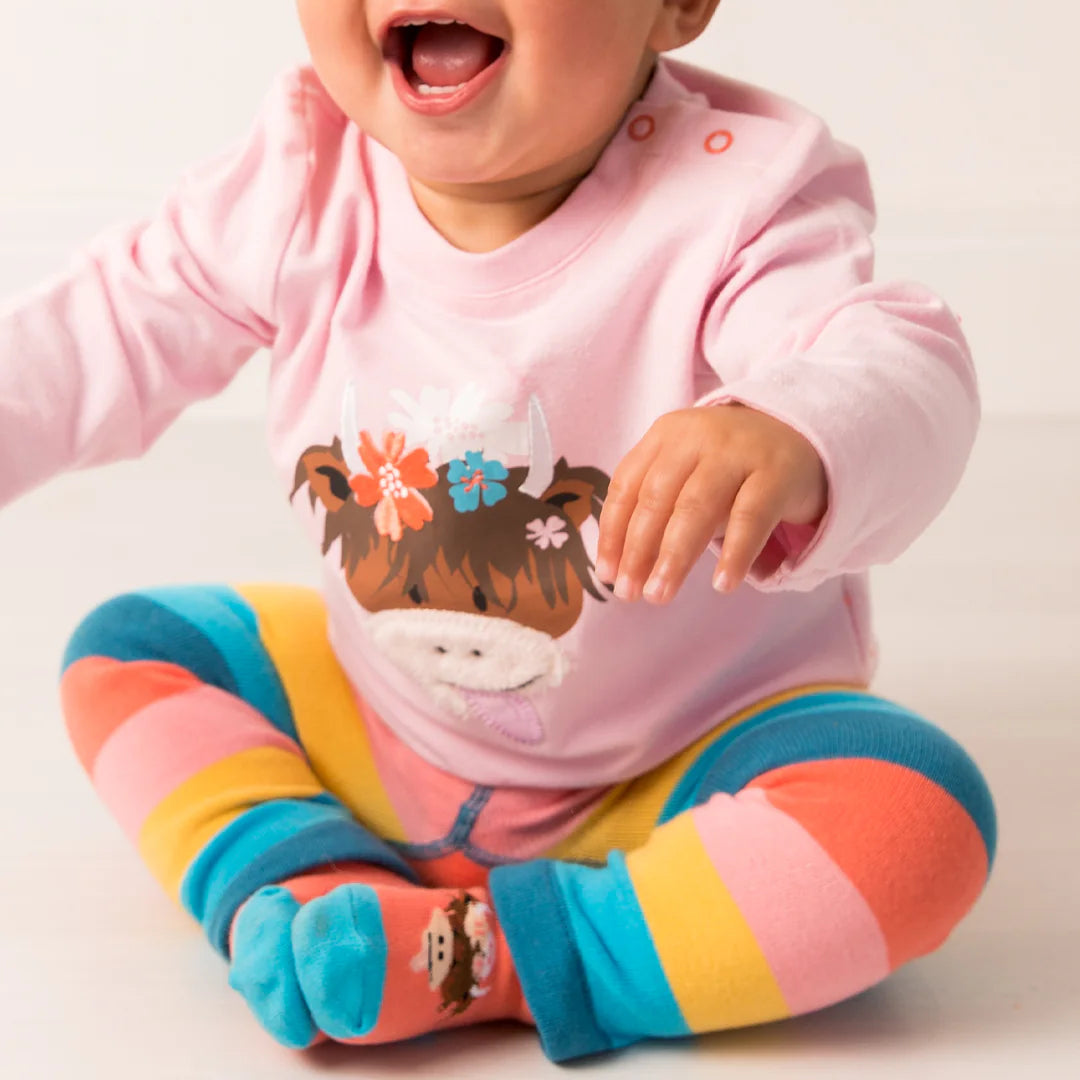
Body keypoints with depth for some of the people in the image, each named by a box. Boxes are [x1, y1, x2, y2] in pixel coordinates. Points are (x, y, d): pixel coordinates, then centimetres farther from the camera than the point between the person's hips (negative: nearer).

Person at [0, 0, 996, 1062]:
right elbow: (119, 330, 2)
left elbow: (905, 376, -40)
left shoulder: (734, 195, -25)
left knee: (921, 817, -30)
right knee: (122, 647, 3)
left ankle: (502, 955, -25)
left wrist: (794, 441, -62)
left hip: (679, 767, -4)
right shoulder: (301, 182, -11)